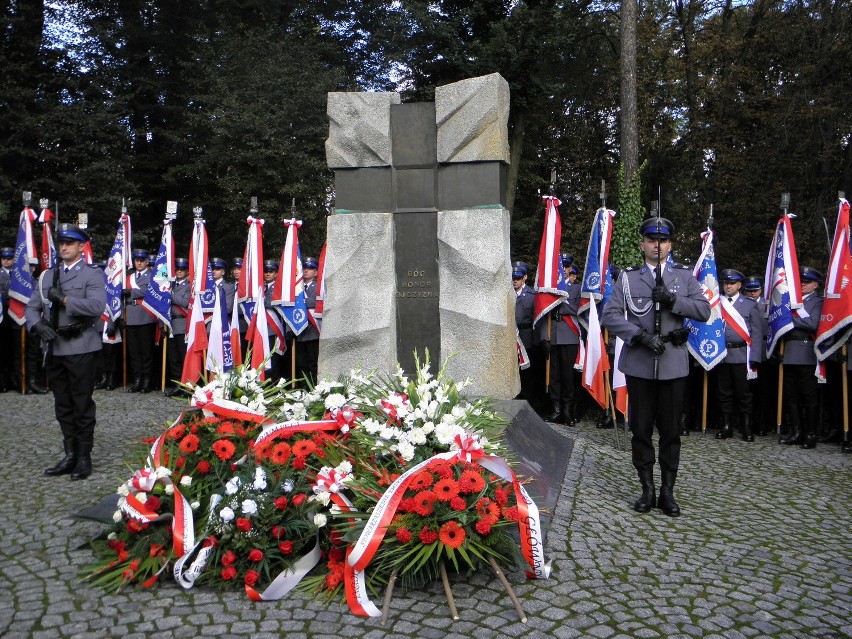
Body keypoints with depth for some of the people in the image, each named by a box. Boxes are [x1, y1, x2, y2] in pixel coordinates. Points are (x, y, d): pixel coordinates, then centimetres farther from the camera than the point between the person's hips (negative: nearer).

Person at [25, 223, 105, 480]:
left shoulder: (92, 275, -2)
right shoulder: (47, 276, 16)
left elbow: (97, 306, -19)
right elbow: (31, 307, 12)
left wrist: (64, 299, -17)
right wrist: (37, 324, -7)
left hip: (80, 348, -6)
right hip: (54, 348, 6)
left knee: (82, 404, 1)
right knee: (62, 405, 11)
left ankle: (84, 457, 11)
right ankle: (70, 455, 21)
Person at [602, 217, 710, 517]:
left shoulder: (684, 276, 9)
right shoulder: (628, 277, 5)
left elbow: (704, 311, 2)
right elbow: (610, 315, -3)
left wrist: (673, 300, -13)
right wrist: (641, 336, -15)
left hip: (673, 364, 1)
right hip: (638, 364, -1)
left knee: (671, 430, 6)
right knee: (641, 428, 6)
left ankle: (668, 491, 19)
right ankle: (647, 489, 19)